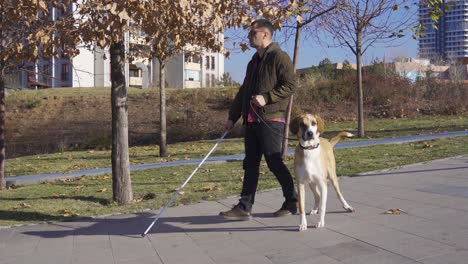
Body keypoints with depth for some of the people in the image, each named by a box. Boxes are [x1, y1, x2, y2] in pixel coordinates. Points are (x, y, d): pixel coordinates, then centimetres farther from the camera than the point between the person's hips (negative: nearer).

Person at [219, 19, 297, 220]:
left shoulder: (279, 57, -5)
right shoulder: (254, 62, 21)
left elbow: (290, 85, -13)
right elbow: (243, 91, 23)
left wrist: (266, 97, -21)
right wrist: (232, 116, 20)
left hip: (271, 119, -8)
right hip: (252, 120, 8)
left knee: (274, 162, -4)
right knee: (250, 163, 6)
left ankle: (292, 202, 13)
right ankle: (244, 207, 9)